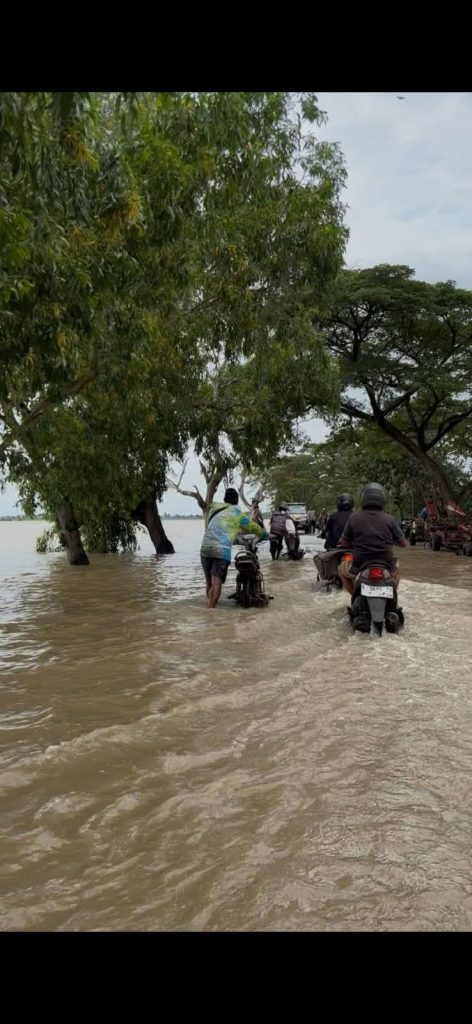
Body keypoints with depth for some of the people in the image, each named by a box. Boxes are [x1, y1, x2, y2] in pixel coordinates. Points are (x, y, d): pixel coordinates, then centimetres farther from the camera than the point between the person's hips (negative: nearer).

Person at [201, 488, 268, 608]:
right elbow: (255, 528, 20)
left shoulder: (214, 510, 24)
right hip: (222, 550, -5)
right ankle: (211, 609, -20)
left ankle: (210, 607, 19)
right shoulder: (237, 513, 10)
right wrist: (266, 535, 40)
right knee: (217, 582, -10)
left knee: (209, 582, 14)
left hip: (205, 548, 5)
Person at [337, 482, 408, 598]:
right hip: (386, 565, 2)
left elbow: (344, 543, 4)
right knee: (395, 567, 36)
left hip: (360, 566, -2)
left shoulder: (353, 517, -5)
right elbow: (403, 544, 5)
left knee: (342, 568, 29)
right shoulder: (389, 519, -3)